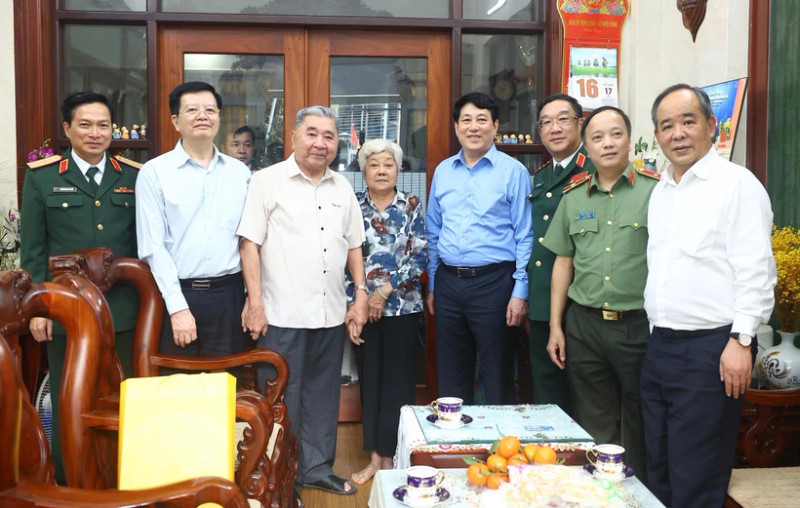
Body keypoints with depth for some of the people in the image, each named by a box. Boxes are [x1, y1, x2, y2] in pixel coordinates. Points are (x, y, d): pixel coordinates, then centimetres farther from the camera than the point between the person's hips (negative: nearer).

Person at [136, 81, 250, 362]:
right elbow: (153, 247, -6)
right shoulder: (154, 172, -2)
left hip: (228, 294, 3)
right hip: (176, 293, -2)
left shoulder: (239, 172, 8)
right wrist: (178, 307, -11)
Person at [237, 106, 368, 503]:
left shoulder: (342, 188, 12)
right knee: (282, 399, 4)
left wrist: (360, 296, 9)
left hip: (331, 314, 5)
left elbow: (354, 245, 16)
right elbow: (250, 243, -7)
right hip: (282, 315, -5)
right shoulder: (268, 181, -3)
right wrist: (255, 302, -13)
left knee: (323, 394, 15)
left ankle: (317, 468, 29)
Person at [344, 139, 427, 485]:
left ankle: (390, 456, 13)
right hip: (362, 308, 1)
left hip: (402, 307, -1)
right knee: (370, 379, 7)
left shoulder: (412, 206, 2)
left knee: (397, 380, 2)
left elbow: (419, 257, -5)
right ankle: (375, 456, 16)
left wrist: (385, 290, -12)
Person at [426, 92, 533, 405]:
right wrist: (431, 285, 13)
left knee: (497, 380, 5)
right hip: (448, 282, 5)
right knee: (451, 379, 15)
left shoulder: (513, 171, -4)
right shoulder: (442, 171, 10)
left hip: (493, 282, -4)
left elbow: (525, 237, -6)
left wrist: (520, 291, -11)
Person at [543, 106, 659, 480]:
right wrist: (555, 326, 9)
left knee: (640, 431, 9)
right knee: (593, 430, 12)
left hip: (639, 325, -3)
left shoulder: (655, 190, -3)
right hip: (584, 325, 3)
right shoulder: (574, 196, 10)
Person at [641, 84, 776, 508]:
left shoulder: (737, 183, -7)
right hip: (660, 346, 8)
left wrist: (741, 340, -19)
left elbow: (755, 272, -14)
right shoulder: (661, 191, 15)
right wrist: (658, 336, 17)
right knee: (659, 473, 15)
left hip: (710, 349, -7)